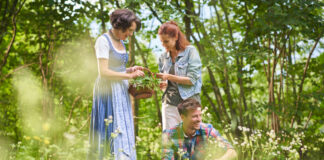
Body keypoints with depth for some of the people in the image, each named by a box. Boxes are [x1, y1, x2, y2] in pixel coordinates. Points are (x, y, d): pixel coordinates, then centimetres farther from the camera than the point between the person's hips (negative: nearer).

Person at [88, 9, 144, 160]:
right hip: (108, 92, -9)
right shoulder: (103, 41, -11)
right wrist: (129, 76, -14)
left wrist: (130, 69, 4)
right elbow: (104, 72, -18)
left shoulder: (120, 42, 14)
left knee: (124, 133, 5)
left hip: (121, 93, 9)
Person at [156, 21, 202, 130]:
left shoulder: (190, 51, -3)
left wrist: (169, 77, -14)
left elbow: (191, 79, -8)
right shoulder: (163, 57, 12)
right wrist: (162, 85, -4)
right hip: (169, 103, 4)